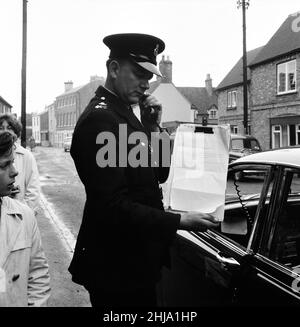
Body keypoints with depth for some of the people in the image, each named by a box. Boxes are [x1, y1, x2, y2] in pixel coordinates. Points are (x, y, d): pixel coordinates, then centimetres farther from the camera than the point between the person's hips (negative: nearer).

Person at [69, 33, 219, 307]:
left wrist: (152, 128, -2)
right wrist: (179, 221, -25)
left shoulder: (123, 113, 9)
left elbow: (158, 176, 11)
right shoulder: (100, 118, -20)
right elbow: (113, 206, -26)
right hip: (117, 267, -9)